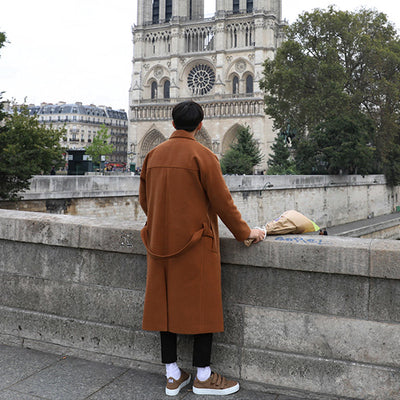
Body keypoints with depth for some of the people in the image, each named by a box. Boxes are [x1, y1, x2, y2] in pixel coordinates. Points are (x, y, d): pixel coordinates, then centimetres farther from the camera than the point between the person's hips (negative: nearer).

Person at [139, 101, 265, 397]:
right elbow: (222, 201, -10)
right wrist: (245, 232, 2)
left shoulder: (153, 155, 7)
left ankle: (173, 376, 21)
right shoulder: (202, 155, -10)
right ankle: (203, 377, 15)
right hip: (195, 244, -6)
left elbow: (144, 200, 14)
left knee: (167, 304, 11)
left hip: (160, 242, 6)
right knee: (203, 305, 5)